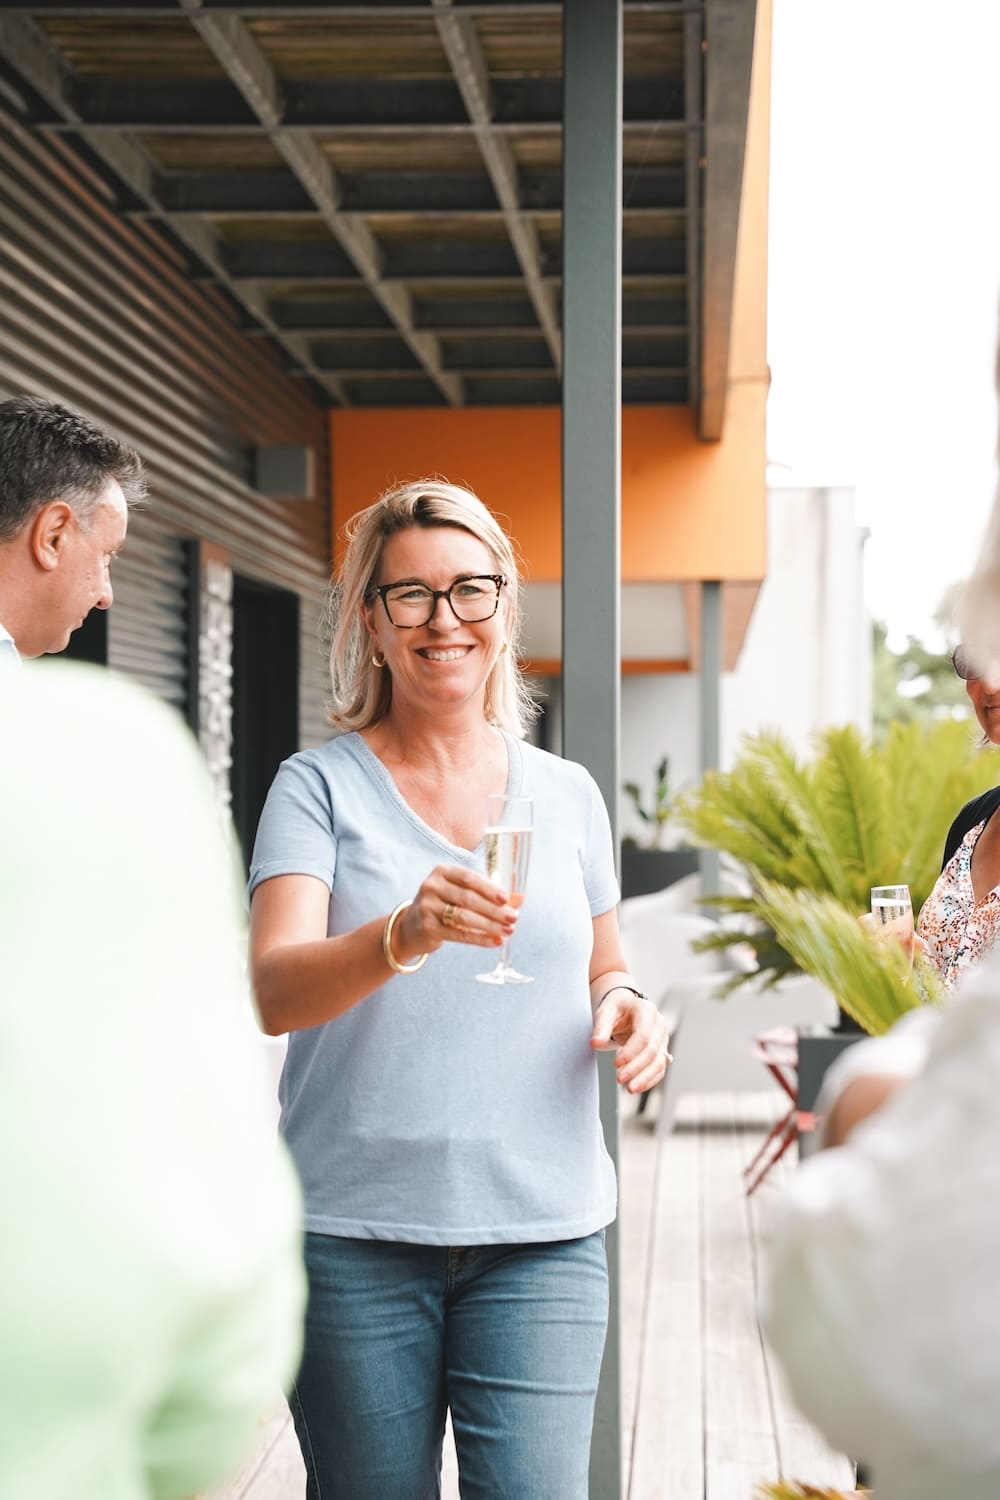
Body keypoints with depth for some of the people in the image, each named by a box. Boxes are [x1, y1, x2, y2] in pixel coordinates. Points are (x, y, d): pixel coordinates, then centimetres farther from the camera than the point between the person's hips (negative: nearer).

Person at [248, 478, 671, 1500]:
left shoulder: (567, 793, 11)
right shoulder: (320, 785, 1)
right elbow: (271, 993, -13)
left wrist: (626, 1007, -1)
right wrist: (406, 935, -32)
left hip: (541, 1231, 2)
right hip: (355, 1233, -2)